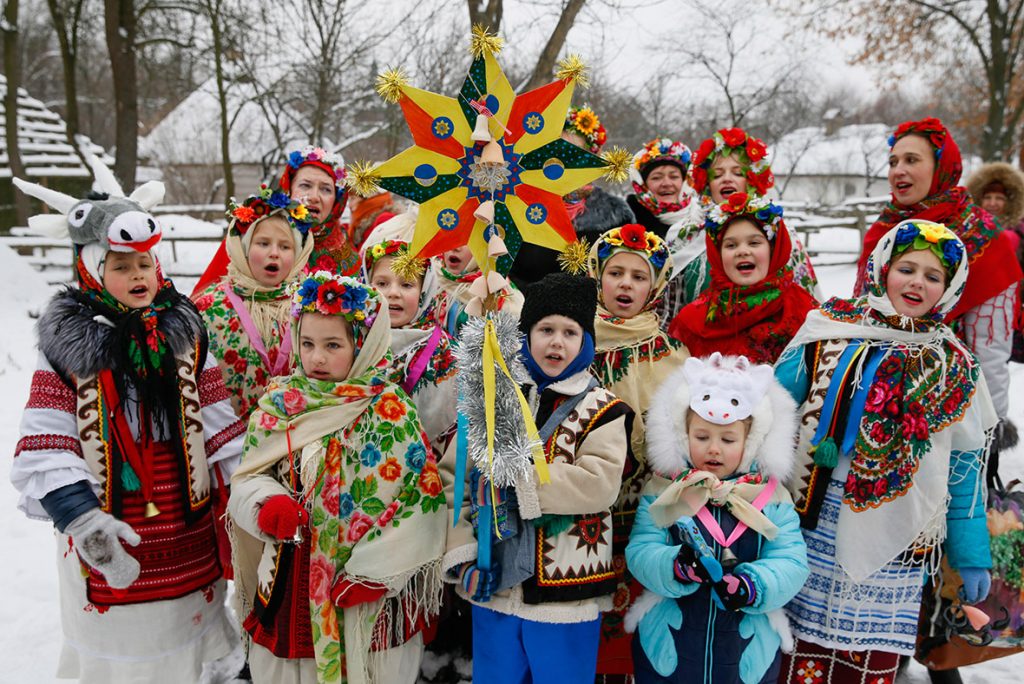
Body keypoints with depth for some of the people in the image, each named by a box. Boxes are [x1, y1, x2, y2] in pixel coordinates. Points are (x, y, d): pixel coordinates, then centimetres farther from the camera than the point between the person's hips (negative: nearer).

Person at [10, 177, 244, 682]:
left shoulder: (185, 334, 1)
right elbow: (45, 450, -11)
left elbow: (222, 429, 1)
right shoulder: (68, 345, -6)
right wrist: (84, 521, -23)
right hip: (110, 543, -2)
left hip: (189, 536, 2)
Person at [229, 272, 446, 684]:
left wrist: (370, 575, -16)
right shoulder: (279, 403, 1)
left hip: (367, 586, -3)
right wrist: (268, 503, -19)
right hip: (290, 576, 3)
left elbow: (415, 500, -13)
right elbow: (246, 480, 4)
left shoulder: (389, 411, -11)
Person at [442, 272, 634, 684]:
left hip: (564, 592, -3)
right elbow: (455, 477, 2)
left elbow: (598, 485, -20)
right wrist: (461, 550, -10)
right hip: (494, 587, 4)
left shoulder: (601, 410, -5)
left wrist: (515, 476, -21)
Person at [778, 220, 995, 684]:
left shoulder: (954, 367, 6)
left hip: (890, 545, 1)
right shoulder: (830, 330, 2)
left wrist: (971, 556, 9)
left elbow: (965, 470, 9)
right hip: (812, 525, -1)